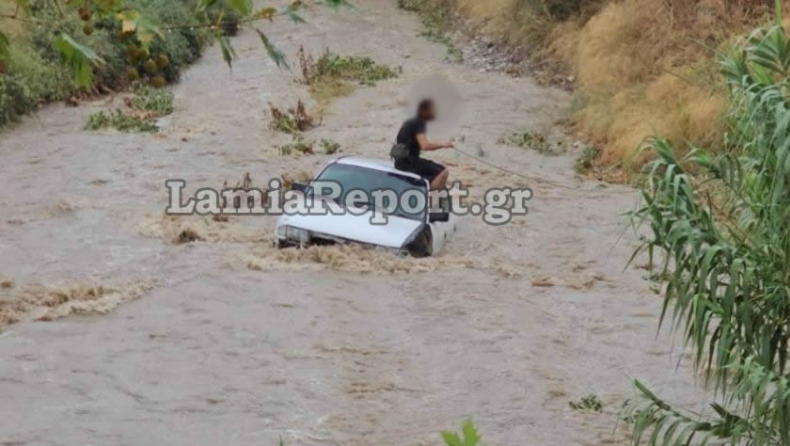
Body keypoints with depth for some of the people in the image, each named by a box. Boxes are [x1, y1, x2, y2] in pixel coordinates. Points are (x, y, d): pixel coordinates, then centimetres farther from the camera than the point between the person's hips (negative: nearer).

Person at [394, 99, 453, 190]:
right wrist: (443, 145, -16)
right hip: (409, 163, -10)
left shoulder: (410, 122, 16)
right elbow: (425, 146, -28)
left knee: (440, 169, 21)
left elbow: (397, 141, 27)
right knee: (444, 172, -18)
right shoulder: (418, 124, -13)